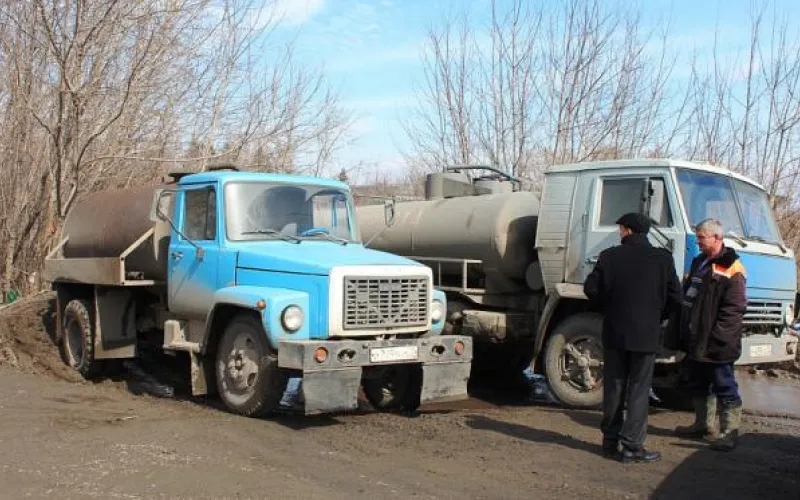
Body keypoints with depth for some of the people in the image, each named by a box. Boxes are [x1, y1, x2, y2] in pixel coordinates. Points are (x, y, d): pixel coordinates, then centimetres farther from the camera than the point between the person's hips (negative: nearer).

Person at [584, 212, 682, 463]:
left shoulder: (609, 256, -4)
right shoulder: (663, 259, -5)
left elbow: (591, 288, -3)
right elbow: (675, 297, -3)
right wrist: (656, 317, 13)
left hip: (614, 332, 2)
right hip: (646, 334, -1)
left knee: (613, 389, 12)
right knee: (639, 391, 4)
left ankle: (611, 442, 19)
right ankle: (632, 445, 3)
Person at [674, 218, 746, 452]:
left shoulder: (731, 269, -14)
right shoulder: (699, 262, 15)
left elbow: (734, 309, -19)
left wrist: (716, 336, -21)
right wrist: (685, 331, 15)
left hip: (717, 345, -9)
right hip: (696, 341, 9)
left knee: (725, 388, 0)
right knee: (698, 386, 18)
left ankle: (729, 431, 6)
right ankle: (703, 425, 31)